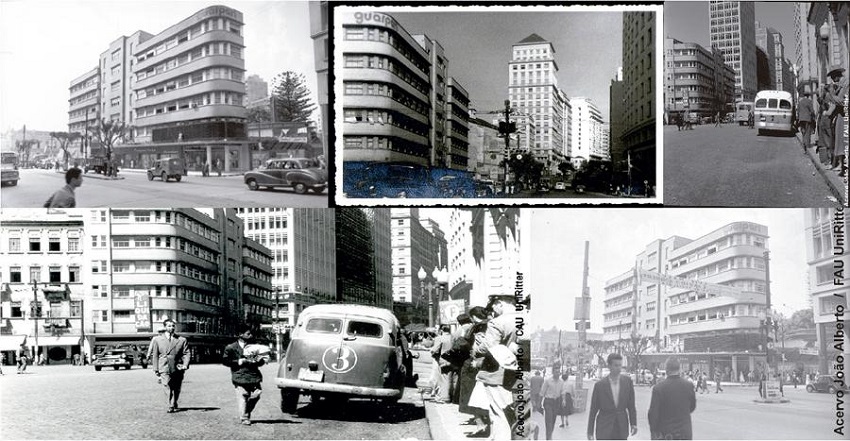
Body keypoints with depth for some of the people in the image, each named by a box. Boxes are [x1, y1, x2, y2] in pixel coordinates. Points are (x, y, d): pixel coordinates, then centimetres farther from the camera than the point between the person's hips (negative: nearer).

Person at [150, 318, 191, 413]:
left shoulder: (182, 340, 10)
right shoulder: (157, 340, 10)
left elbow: (186, 354, 6)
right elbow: (154, 355, 11)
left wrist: (185, 365, -11)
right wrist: (156, 369, 5)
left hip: (178, 369, 1)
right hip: (164, 369, -1)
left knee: (176, 389, 6)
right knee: (167, 388, -14)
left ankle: (173, 406, 25)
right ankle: (172, 406, -7)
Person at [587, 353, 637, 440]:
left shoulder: (627, 381, -1)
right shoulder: (600, 385, -8)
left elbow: (631, 405, 5)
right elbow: (593, 410, -2)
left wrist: (633, 424, -1)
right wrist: (590, 432, -2)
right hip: (604, 428, -2)